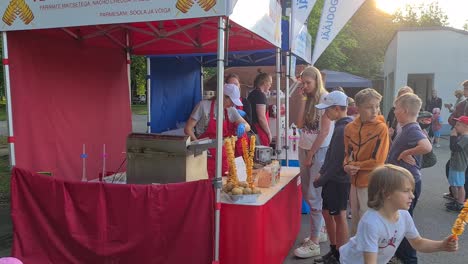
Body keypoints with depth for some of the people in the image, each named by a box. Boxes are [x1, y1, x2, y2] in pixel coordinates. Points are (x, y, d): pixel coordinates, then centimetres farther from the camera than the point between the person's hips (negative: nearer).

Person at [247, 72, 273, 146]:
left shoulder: (252, 94, 15)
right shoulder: (260, 95, -13)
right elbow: (261, 117, -18)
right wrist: (269, 133, -11)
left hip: (252, 130, 9)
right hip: (259, 132, -9)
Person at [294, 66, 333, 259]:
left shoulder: (326, 99, -10)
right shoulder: (307, 99, 11)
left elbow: (325, 131, -13)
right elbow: (300, 124, 1)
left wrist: (311, 154, -12)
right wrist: (303, 101, -5)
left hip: (320, 150, -7)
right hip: (304, 149, 7)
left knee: (314, 196, -7)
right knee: (307, 194, 12)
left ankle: (314, 243, -1)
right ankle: (319, 230, 27)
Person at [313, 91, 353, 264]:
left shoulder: (342, 129, -22)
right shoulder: (346, 125, 8)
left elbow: (336, 162, -22)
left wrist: (320, 181, -12)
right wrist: (323, 174, 11)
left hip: (338, 180, -9)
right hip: (336, 178, 9)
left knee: (339, 216, 3)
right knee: (327, 213, 17)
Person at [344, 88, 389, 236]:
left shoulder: (381, 128, -15)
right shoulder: (350, 128, 0)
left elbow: (378, 161, -17)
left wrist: (354, 166, -12)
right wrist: (347, 166, -10)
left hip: (371, 183, -5)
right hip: (355, 181, 5)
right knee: (355, 218, 21)